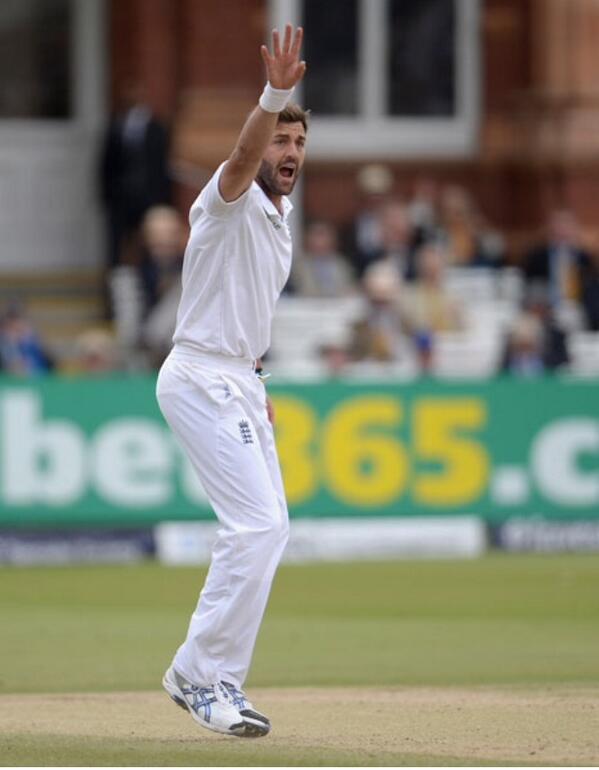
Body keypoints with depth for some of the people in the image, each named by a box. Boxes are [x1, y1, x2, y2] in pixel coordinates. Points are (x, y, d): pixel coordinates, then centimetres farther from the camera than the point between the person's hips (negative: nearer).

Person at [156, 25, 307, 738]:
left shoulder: (277, 221, 16)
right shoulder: (229, 202, -12)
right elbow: (243, 155, -35)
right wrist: (274, 94, -52)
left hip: (237, 384, 10)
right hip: (202, 378, -10)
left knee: (265, 529, 11)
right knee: (258, 524, -17)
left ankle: (210, 677, 16)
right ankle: (202, 673, -13)